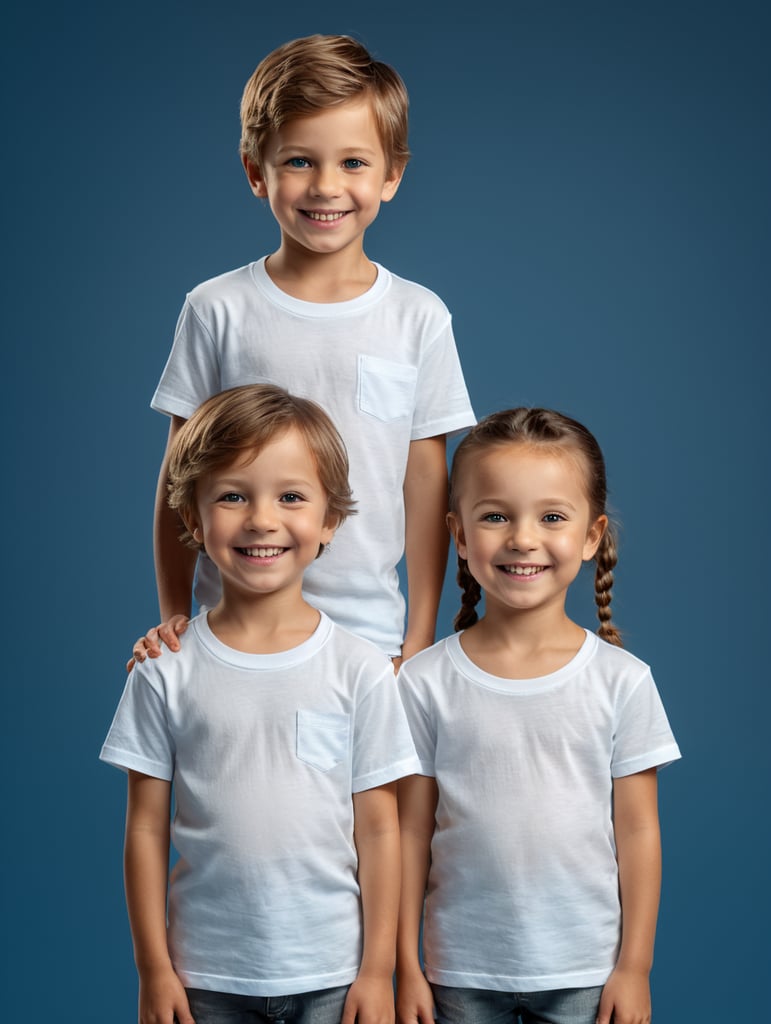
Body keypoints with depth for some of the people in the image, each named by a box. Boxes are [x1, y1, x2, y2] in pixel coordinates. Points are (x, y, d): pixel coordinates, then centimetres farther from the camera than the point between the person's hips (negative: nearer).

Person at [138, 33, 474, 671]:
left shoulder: (419, 318, 1)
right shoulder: (218, 311, -1)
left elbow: (427, 482, 4)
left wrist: (422, 638, 3)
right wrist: (174, 620, 2)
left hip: (369, 631, 1)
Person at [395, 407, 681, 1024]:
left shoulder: (622, 680, -4)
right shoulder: (425, 682, -4)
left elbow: (638, 832, 0)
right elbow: (411, 830, 0)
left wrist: (635, 967, 0)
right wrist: (406, 966, 1)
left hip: (585, 972, 0)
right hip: (461, 972, 0)